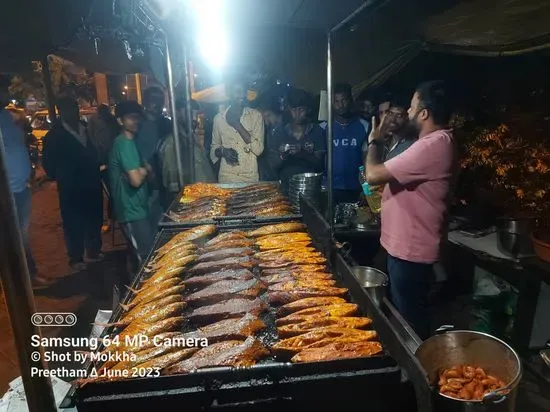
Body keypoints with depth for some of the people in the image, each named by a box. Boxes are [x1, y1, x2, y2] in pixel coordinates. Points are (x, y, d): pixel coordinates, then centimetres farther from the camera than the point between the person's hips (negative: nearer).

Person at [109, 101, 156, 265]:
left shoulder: (128, 142, 14)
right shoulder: (125, 143, -17)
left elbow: (150, 176, 14)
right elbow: (136, 180, -26)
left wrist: (144, 170, -8)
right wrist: (145, 169, -7)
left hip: (137, 207, 10)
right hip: (133, 211, -10)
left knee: (150, 254, 18)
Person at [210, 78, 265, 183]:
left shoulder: (255, 115, -2)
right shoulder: (218, 118, 3)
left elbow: (258, 149, -11)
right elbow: (214, 147, 12)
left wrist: (237, 125, -15)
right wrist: (222, 151, -11)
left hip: (250, 177, -1)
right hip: (226, 177, 1)